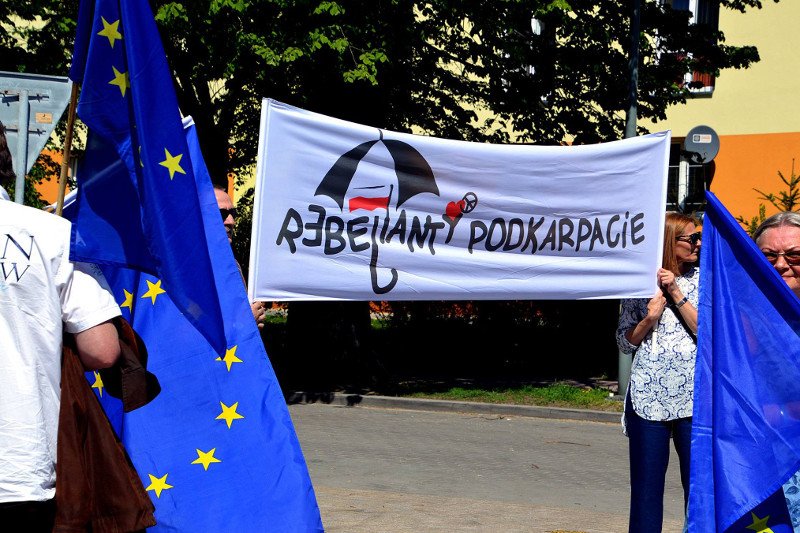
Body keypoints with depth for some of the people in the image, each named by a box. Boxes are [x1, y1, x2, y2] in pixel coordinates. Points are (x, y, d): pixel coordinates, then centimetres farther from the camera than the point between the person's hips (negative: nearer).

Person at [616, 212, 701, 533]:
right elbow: (625, 342, 10)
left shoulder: (704, 280, 6)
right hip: (648, 396, 0)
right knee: (645, 488, 4)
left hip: (693, 398, 0)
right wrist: (650, 318, -8)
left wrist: (676, 294, -9)